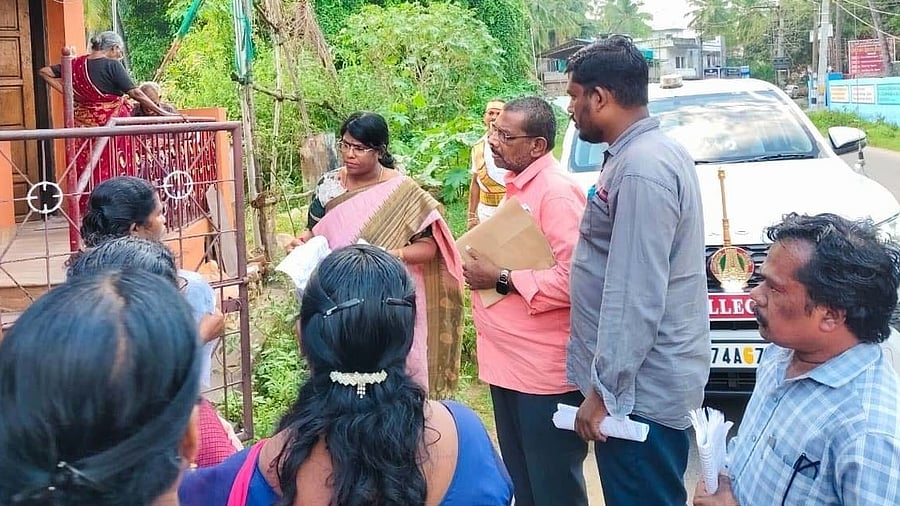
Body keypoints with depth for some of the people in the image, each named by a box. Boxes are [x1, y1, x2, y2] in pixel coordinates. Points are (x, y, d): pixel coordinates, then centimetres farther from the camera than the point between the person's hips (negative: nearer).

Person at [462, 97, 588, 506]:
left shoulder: (557, 192, -18)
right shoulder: (518, 185, 13)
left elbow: (572, 279, -26)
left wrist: (501, 279, -20)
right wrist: (484, 264, 7)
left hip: (545, 371, -10)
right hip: (508, 363, 10)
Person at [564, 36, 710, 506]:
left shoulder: (640, 169, -23)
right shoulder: (654, 150, 10)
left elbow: (636, 296, -25)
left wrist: (602, 390, -20)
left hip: (640, 388, -10)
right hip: (653, 378, 10)